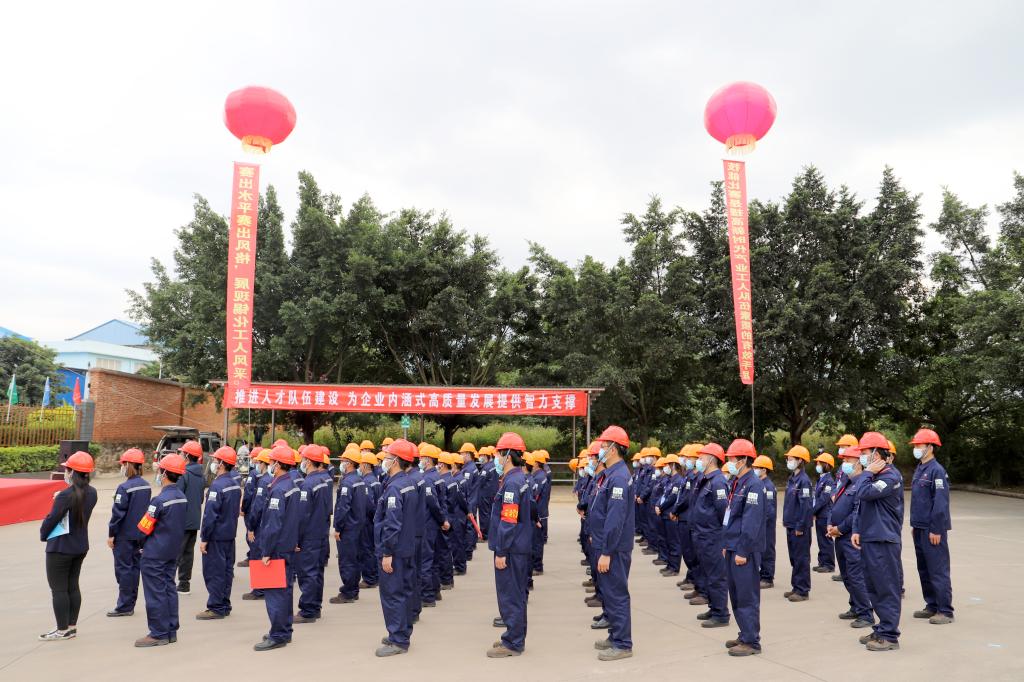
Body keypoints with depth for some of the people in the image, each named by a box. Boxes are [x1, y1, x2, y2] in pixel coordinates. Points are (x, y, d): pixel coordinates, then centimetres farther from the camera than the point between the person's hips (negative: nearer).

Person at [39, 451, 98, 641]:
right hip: (81, 546, 7)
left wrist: (43, 535, 1)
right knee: (73, 586, 16)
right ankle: (72, 626, 23)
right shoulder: (91, 493, -1)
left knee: (58, 589, 5)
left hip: (60, 548, -7)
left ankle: (62, 630, 12)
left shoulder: (65, 495, -23)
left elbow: (51, 519, -17)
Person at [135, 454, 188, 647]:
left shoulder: (159, 500, -21)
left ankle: (159, 634, 8)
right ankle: (171, 631, 21)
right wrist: (175, 543, 15)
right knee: (169, 590, 14)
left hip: (155, 554, -8)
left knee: (155, 593, 2)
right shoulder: (183, 498, 3)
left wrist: (142, 545, 6)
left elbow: (144, 527, -12)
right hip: (174, 552, 8)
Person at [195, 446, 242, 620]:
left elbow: (210, 514, -19)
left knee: (213, 572, 0)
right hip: (230, 534, 9)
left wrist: (204, 538, -15)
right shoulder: (235, 485, 8)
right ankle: (225, 605, 22)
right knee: (226, 570, 14)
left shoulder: (217, 485, -19)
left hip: (216, 536, -9)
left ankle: (216, 608, 4)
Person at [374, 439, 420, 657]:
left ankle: (398, 641, 6)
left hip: (394, 551, -9)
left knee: (392, 594, -1)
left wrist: (387, 553, -20)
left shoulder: (394, 487, -20)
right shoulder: (410, 483, 8)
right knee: (403, 592, 17)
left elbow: (392, 524, -24)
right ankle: (402, 634, 28)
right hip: (407, 548, 9)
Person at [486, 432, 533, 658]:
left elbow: (508, 522, -23)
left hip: (511, 550, -10)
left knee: (510, 595, -1)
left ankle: (513, 643, 8)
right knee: (515, 594, 17)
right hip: (519, 548, 10)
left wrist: (501, 552, -19)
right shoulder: (520, 478, 11)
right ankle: (514, 637, 28)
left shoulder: (511, 482, -20)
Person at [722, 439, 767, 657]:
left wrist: (743, 551, -20)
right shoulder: (736, 483, 13)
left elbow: (751, 522, -21)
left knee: (747, 597, -1)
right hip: (733, 548, 9)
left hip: (745, 550, -9)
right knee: (736, 595, 16)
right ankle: (745, 634, 28)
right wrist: (728, 545, 18)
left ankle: (751, 641, 8)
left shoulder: (753, 485, -17)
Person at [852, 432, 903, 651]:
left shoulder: (891, 477, -14)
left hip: (884, 542, -9)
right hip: (869, 540, 9)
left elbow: (864, 493, -27)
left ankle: (889, 635, 6)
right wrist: (857, 530, 8)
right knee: (873, 588, 15)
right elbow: (859, 505, 17)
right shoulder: (871, 476, 13)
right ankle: (882, 629, 25)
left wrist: (867, 474, -12)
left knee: (886, 588, -2)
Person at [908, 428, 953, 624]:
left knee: (938, 571, -3)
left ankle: (945, 611, 4)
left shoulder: (936, 471, -14)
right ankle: (932, 606, 24)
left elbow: (941, 503, -19)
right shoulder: (919, 469, 13)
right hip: (919, 529, 9)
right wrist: (914, 524, 18)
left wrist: (936, 530, -19)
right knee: (924, 570, 14)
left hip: (932, 530, -9)